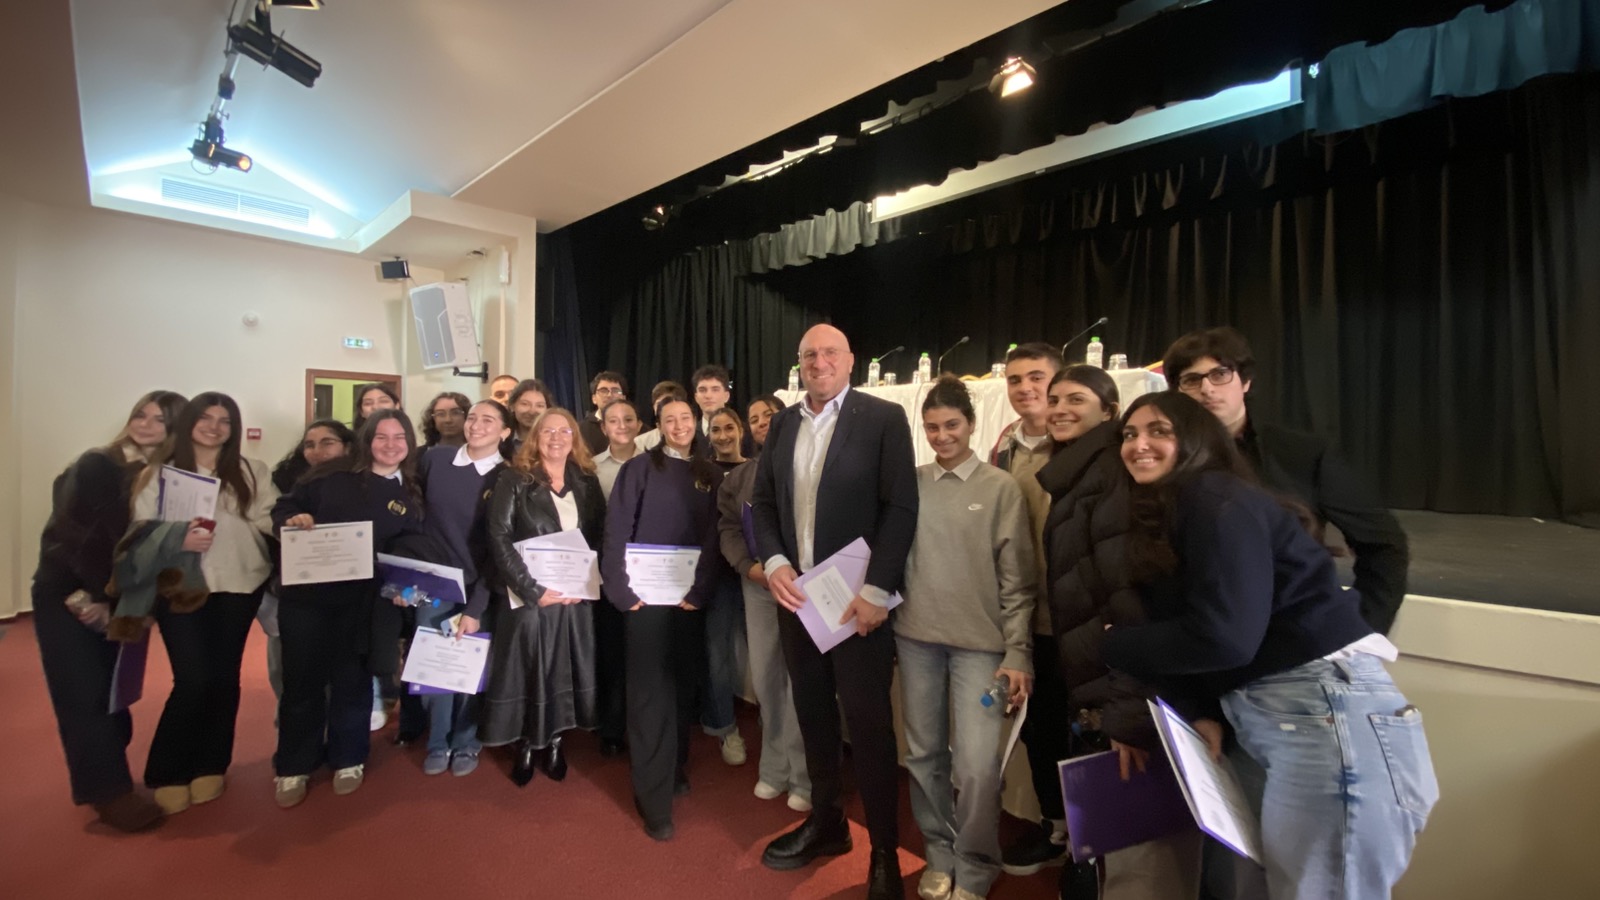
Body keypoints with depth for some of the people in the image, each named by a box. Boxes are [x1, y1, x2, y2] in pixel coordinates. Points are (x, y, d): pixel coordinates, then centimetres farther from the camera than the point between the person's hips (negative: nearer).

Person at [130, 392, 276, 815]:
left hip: (237, 585, 1)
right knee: (193, 679, -7)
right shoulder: (159, 473, 4)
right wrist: (178, 540, -19)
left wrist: (223, 523, -19)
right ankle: (167, 772, 16)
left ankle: (209, 765, 25)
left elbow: (268, 523, -1)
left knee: (224, 676, 6)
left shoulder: (252, 472, 6)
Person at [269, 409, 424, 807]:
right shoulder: (332, 475, -1)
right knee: (301, 680, 9)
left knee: (352, 681, 12)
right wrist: (292, 520, -19)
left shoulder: (410, 498, 2)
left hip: (361, 604, 1)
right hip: (306, 594, 0)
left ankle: (347, 760, 30)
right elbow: (283, 508, 3)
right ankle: (293, 767, 28)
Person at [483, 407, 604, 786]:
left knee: (565, 670, 9)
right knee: (527, 671, 5)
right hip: (527, 597, -3)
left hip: (574, 598, 3)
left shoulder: (587, 481, 6)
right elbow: (499, 539, -11)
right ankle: (526, 745, 25)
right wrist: (533, 590, -16)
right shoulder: (513, 478, -3)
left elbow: (599, 538, 5)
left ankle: (554, 742, 27)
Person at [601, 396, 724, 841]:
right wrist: (622, 589, -12)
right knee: (651, 692, 0)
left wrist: (699, 590, -7)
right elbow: (617, 531, -6)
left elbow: (715, 537, 2)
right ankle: (655, 798, 9)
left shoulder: (711, 475, 7)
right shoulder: (639, 468, -1)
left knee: (683, 688, 14)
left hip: (691, 598, 3)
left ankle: (675, 769, 33)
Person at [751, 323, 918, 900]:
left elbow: (901, 508, -11)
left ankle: (884, 852, 25)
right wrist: (774, 562, -6)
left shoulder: (884, 418, -6)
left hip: (857, 599, -5)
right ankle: (826, 823, 38)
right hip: (796, 594, 5)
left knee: (869, 724, 5)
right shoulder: (783, 423, 9)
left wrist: (876, 591, -16)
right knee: (813, 716, 17)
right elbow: (762, 500, 10)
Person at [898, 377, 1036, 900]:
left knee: (976, 765, -4)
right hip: (915, 636, 3)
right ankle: (939, 856, 35)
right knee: (924, 754, 14)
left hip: (980, 642, -2)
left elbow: (1018, 579, -3)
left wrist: (1018, 654, -7)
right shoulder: (911, 483, 2)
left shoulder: (1000, 488, -4)